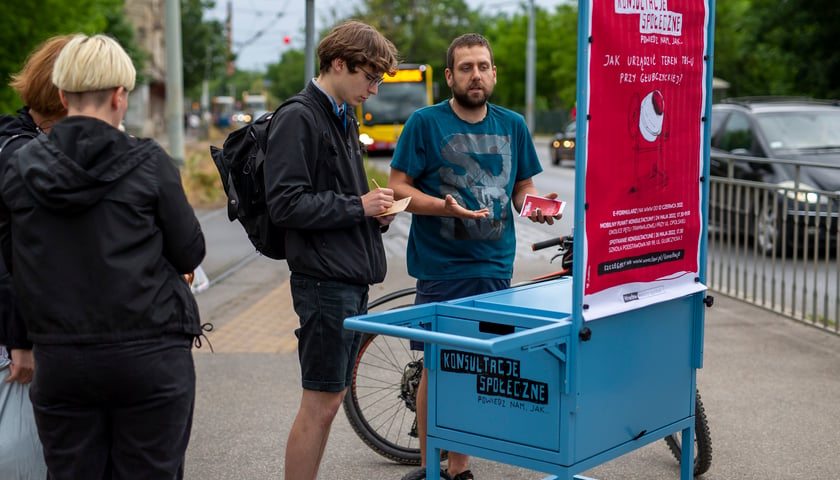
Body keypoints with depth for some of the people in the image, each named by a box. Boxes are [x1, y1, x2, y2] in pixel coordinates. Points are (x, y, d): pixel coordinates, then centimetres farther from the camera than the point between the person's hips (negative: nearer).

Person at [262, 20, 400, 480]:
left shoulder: (344, 118, 18)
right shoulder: (298, 119, -12)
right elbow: (285, 204, -19)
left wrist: (376, 212, 7)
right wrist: (358, 205, -14)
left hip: (352, 279, 9)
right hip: (325, 282, -9)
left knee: (331, 397, 13)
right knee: (321, 402, -4)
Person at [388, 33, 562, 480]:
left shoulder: (512, 125, 9)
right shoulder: (425, 122, -3)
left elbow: (523, 186, 18)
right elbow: (398, 189, -5)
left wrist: (536, 204, -5)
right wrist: (445, 206, -21)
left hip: (494, 267, 3)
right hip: (440, 268, -3)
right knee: (436, 368, 2)